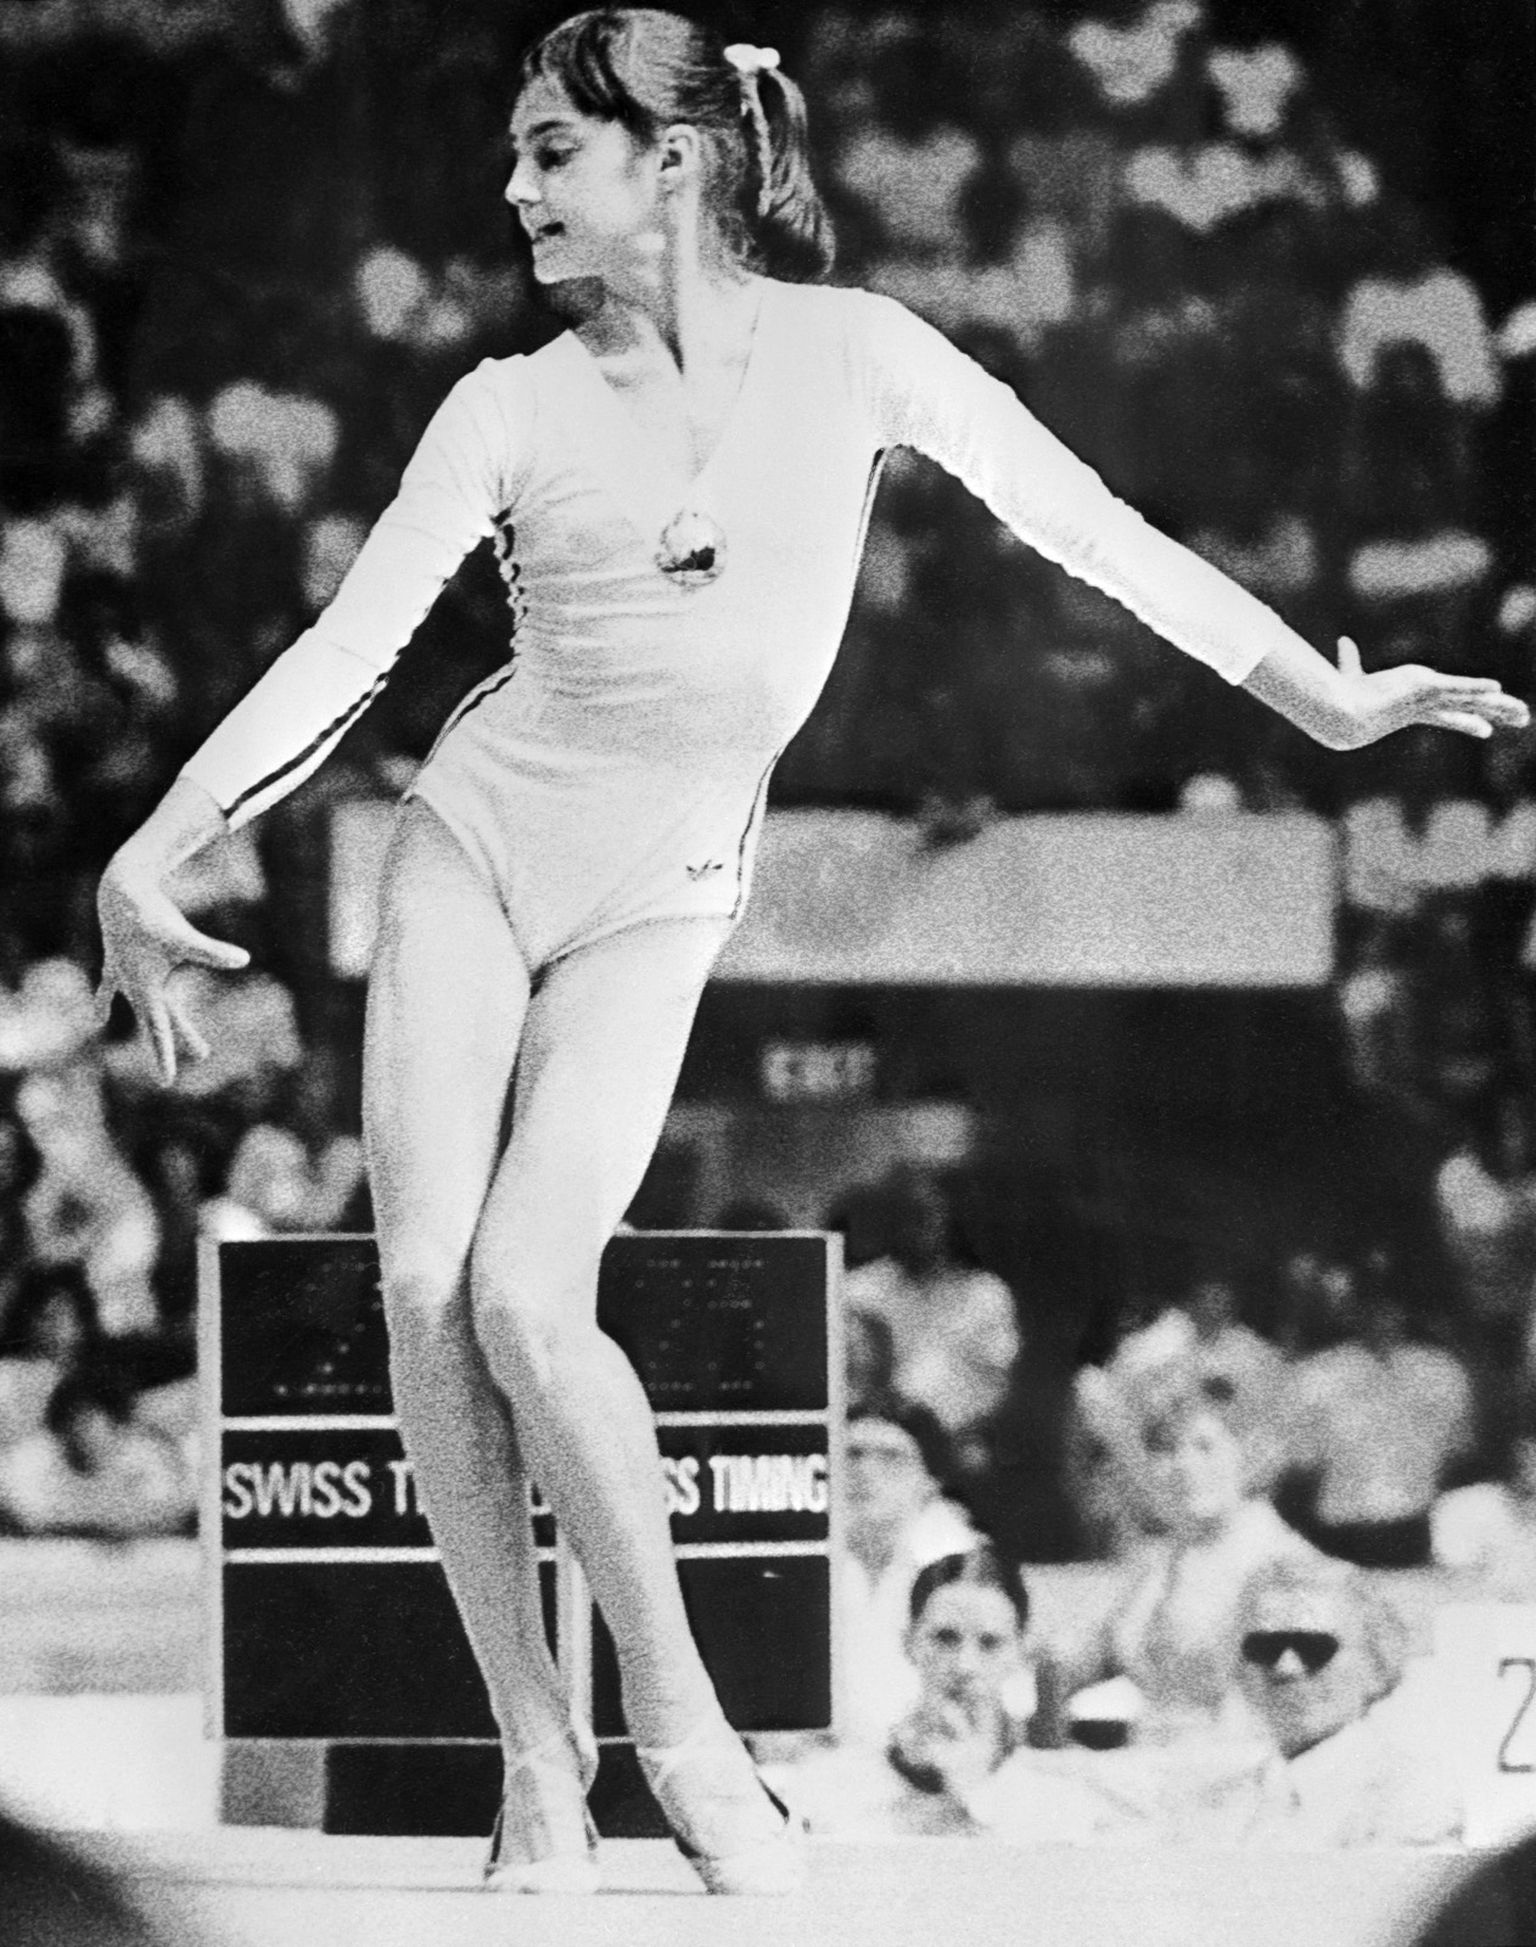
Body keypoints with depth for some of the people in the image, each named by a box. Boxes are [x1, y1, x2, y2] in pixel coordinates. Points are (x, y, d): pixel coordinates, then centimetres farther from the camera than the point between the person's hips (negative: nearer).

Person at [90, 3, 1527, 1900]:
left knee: (524, 1297, -21)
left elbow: (1092, 527, 1)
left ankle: (674, 1714, -7)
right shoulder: (512, 406, 0)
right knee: (425, 1295, -10)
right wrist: (154, 847, -11)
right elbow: (346, 650, -2)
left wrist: (1328, 699, 2)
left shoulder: (848, 356, -4)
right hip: (475, 838, 2)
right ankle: (534, 1753, 1)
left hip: (656, 894, -2)